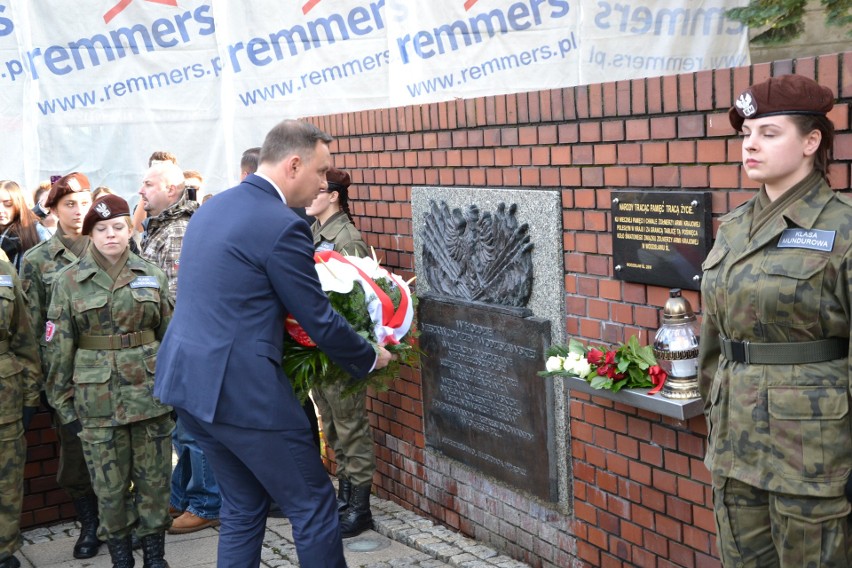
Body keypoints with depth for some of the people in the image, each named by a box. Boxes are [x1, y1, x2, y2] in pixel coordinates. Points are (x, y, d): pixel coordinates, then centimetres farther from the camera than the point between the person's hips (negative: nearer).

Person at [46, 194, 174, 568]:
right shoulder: (69, 282, 1)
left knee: (154, 478, 7)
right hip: (98, 397, -1)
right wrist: (63, 401, 0)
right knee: (110, 484, 5)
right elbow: (59, 347, 2)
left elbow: (170, 336, 9)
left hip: (150, 391, 1)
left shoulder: (152, 276, 6)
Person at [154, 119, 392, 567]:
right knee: (313, 506, 6)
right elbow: (319, 323, -11)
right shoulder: (282, 226, -16)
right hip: (242, 388, -9)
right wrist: (371, 358, 6)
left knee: (242, 505, 19)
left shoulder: (212, 207, 12)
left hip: (187, 379, 9)